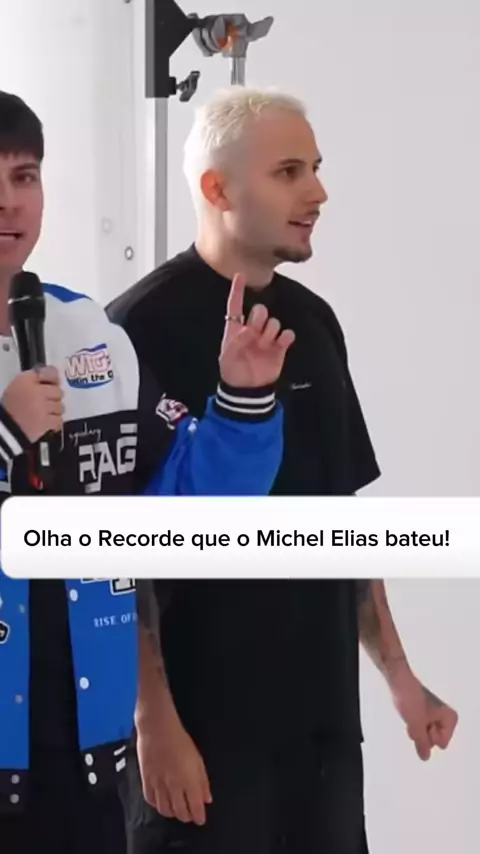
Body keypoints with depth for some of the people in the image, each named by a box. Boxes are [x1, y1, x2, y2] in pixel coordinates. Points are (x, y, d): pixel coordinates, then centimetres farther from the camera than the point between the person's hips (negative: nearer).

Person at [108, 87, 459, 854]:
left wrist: (396, 672, 13)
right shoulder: (145, 328, -12)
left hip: (323, 717, 6)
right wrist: (154, 722, -16)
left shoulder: (314, 321, 9)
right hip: (201, 727, -6)